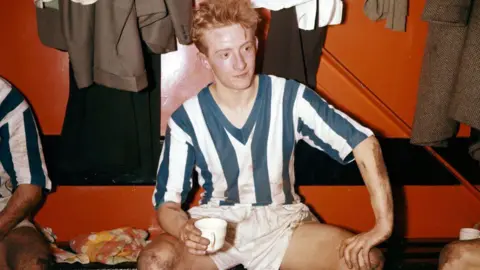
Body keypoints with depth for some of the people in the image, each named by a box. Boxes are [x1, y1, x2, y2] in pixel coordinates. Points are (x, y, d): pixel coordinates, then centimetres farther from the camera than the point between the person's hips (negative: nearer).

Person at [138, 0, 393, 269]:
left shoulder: (290, 97, -13)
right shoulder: (186, 119, -12)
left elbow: (364, 141, -13)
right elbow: (167, 201, -8)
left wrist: (384, 224, -22)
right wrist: (184, 229, -34)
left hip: (281, 223, 1)